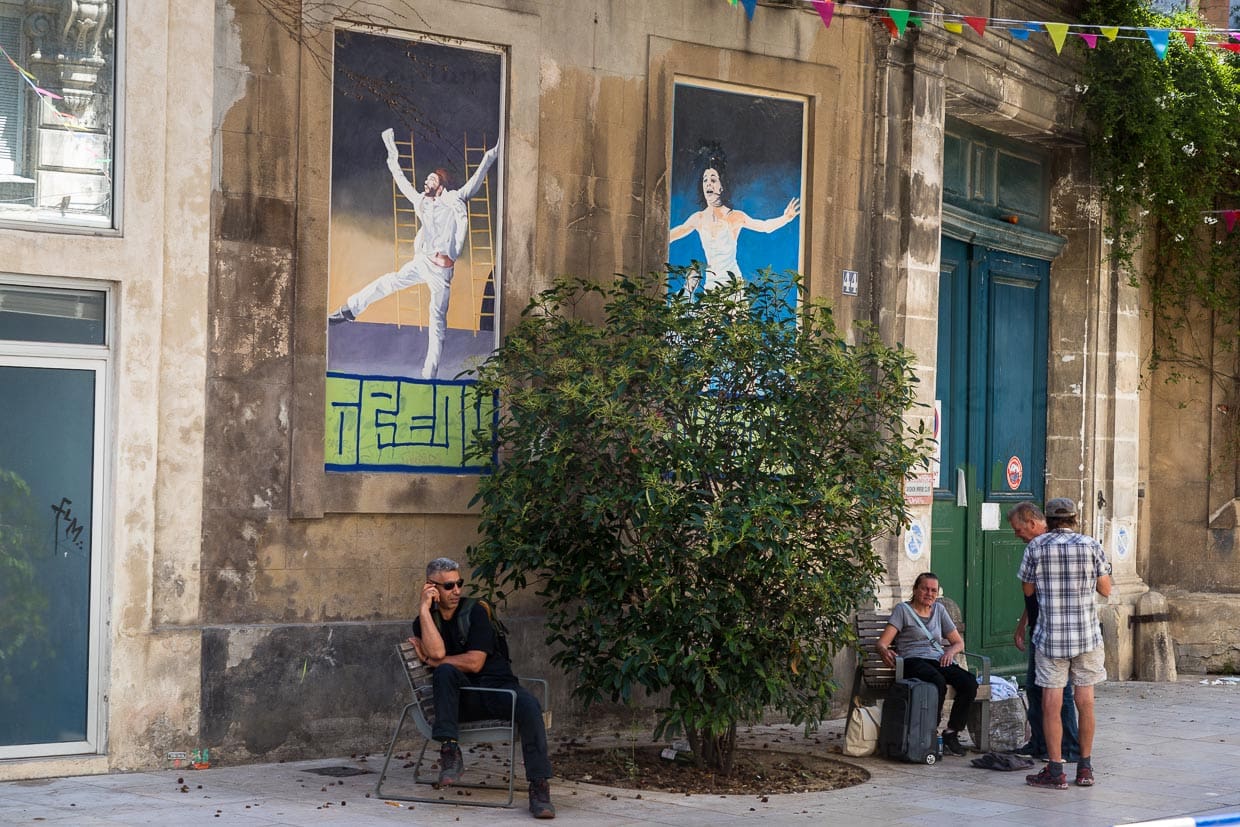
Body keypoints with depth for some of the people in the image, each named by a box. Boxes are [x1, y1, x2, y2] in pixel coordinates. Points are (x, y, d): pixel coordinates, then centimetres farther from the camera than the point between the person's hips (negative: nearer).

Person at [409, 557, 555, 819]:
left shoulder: (474, 611, 0)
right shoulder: (424, 621, 8)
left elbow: (474, 663, -10)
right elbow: (437, 653, -15)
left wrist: (431, 661, -4)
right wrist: (424, 608, -12)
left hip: (497, 687, -1)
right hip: (461, 699, 1)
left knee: (528, 704, -32)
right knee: (446, 671, -31)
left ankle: (539, 786, -35)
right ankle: (450, 753, -34)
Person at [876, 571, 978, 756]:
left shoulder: (939, 610, 23)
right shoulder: (903, 609, 8)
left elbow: (959, 642, 23)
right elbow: (883, 642, -3)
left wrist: (951, 651, -1)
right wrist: (884, 651, -28)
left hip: (939, 660, 5)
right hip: (914, 661, -5)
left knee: (969, 683, -25)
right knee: (938, 682, -39)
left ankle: (952, 732, -12)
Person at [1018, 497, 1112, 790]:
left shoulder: (1036, 547, -2)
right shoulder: (1092, 546, -1)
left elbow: (1027, 589, 7)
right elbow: (1106, 590, 4)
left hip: (1050, 637, -1)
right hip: (1086, 635, 1)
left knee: (1051, 704, 2)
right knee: (1085, 702, 9)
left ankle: (1055, 771, 2)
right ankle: (1085, 768, 16)